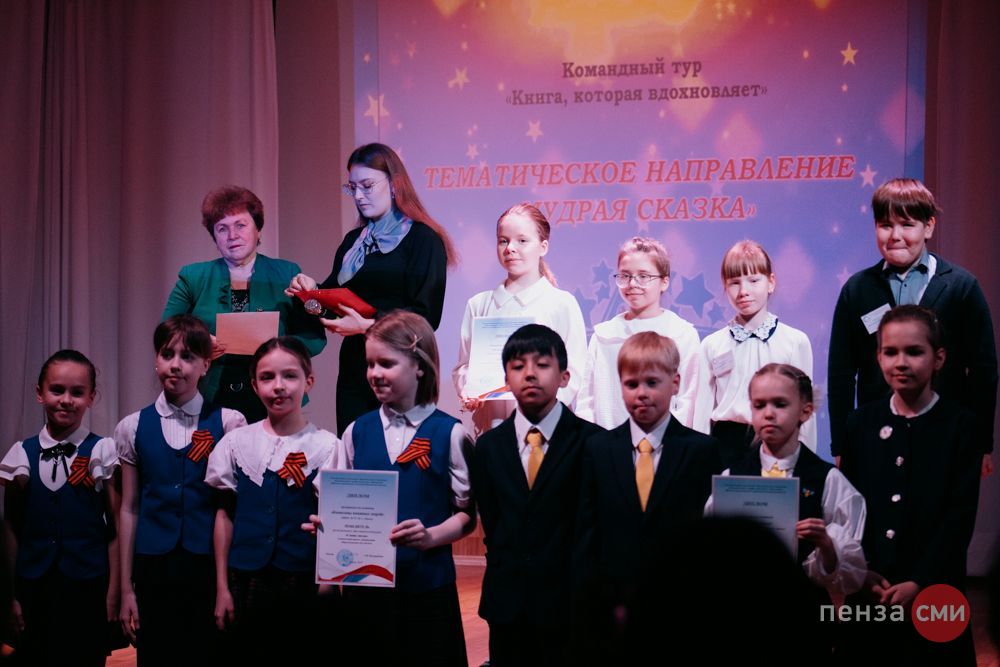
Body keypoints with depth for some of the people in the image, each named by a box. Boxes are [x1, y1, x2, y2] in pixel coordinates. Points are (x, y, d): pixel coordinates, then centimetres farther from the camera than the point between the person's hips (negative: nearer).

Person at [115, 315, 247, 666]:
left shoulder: (229, 424, 0)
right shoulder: (133, 428, 6)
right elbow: (129, 510, 7)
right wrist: (126, 588, 6)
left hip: (209, 566, -2)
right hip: (153, 567, 2)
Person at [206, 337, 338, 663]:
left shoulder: (326, 446, -3)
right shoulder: (236, 442, 4)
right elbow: (224, 515, 8)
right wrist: (222, 588, 7)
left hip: (306, 583, -2)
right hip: (247, 581, 2)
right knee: (247, 654, 6)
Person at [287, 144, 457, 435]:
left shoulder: (423, 239, -5)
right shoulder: (353, 241, 15)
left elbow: (426, 314, -12)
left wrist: (369, 325, -20)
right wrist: (312, 290, -3)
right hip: (354, 367, 6)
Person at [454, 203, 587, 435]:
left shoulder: (562, 304, 3)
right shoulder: (478, 304, 13)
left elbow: (574, 373, -2)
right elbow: (463, 366, 15)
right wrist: (467, 392, -6)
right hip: (488, 425, 2)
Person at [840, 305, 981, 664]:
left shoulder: (960, 425, -2)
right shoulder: (861, 422, 7)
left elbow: (961, 516, -7)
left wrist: (920, 583, -14)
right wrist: (862, 571, -7)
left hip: (934, 592, -2)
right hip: (867, 591, 3)